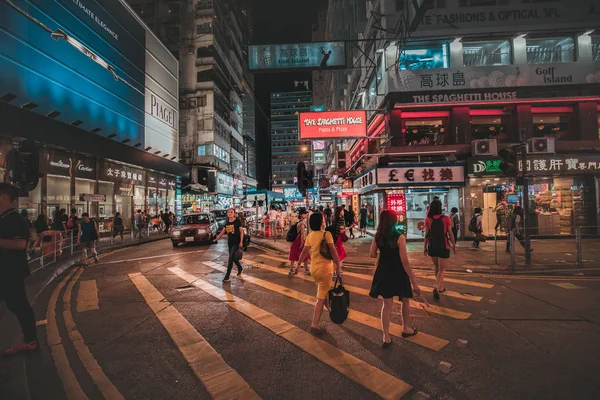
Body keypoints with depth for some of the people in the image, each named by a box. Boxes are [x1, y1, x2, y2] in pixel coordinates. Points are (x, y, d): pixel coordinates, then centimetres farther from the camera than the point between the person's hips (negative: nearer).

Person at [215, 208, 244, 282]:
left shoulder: (237, 221, -8)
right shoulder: (227, 222, 7)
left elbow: (241, 231, -7)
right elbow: (223, 232, 12)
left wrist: (241, 242, -12)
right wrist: (216, 239, 7)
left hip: (236, 243, -6)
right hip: (229, 242, 6)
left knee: (231, 258, -10)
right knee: (233, 258, 16)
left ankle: (227, 276, -5)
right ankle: (240, 268, 42)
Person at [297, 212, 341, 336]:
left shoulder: (310, 235, 2)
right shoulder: (326, 234, -15)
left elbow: (304, 252, 5)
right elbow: (333, 251, -18)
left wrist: (299, 264, 17)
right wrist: (338, 266, -11)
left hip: (313, 268, 7)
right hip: (325, 269, -7)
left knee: (322, 294, 28)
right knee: (321, 298, 1)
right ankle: (315, 325, 1)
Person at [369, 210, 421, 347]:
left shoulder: (377, 236, -5)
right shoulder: (399, 237, -19)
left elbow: (372, 254, 4)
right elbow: (405, 261, -21)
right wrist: (414, 283, -16)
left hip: (384, 273, 4)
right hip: (398, 273, -3)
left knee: (387, 304, 12)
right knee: (405, 301, 22)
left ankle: (386, 337, 14)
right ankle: (406, 329, 40)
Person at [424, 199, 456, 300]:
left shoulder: (428, 219, -3)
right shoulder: (446, 218, -8)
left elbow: (427, 234, -2)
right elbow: (450, 234, -4)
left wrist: (425, 247, 7)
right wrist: (454, 245, 9)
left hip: (432, 246, 3)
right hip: (443, 246, -3)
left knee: (437, 267, 22)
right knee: (442, 269, 4)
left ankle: (440, 287, 32)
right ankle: (436, 287, -17)